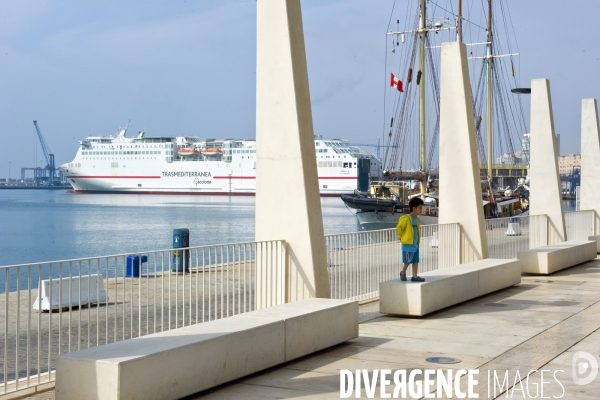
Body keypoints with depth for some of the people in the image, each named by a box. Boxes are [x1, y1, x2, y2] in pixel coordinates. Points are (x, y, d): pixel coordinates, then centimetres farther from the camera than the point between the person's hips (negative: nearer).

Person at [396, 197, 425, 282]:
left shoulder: (417, 220, 9)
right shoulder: (406, 218, -15)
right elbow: (399, 228, -9)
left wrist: (418, 243, 16)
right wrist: (402, 238, 2)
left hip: (415, 245, 7)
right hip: (408, 245, -7)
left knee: (416, 261, 4)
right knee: (407, 262, 2)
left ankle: (414, 276, 8)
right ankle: (403, 273, 24)